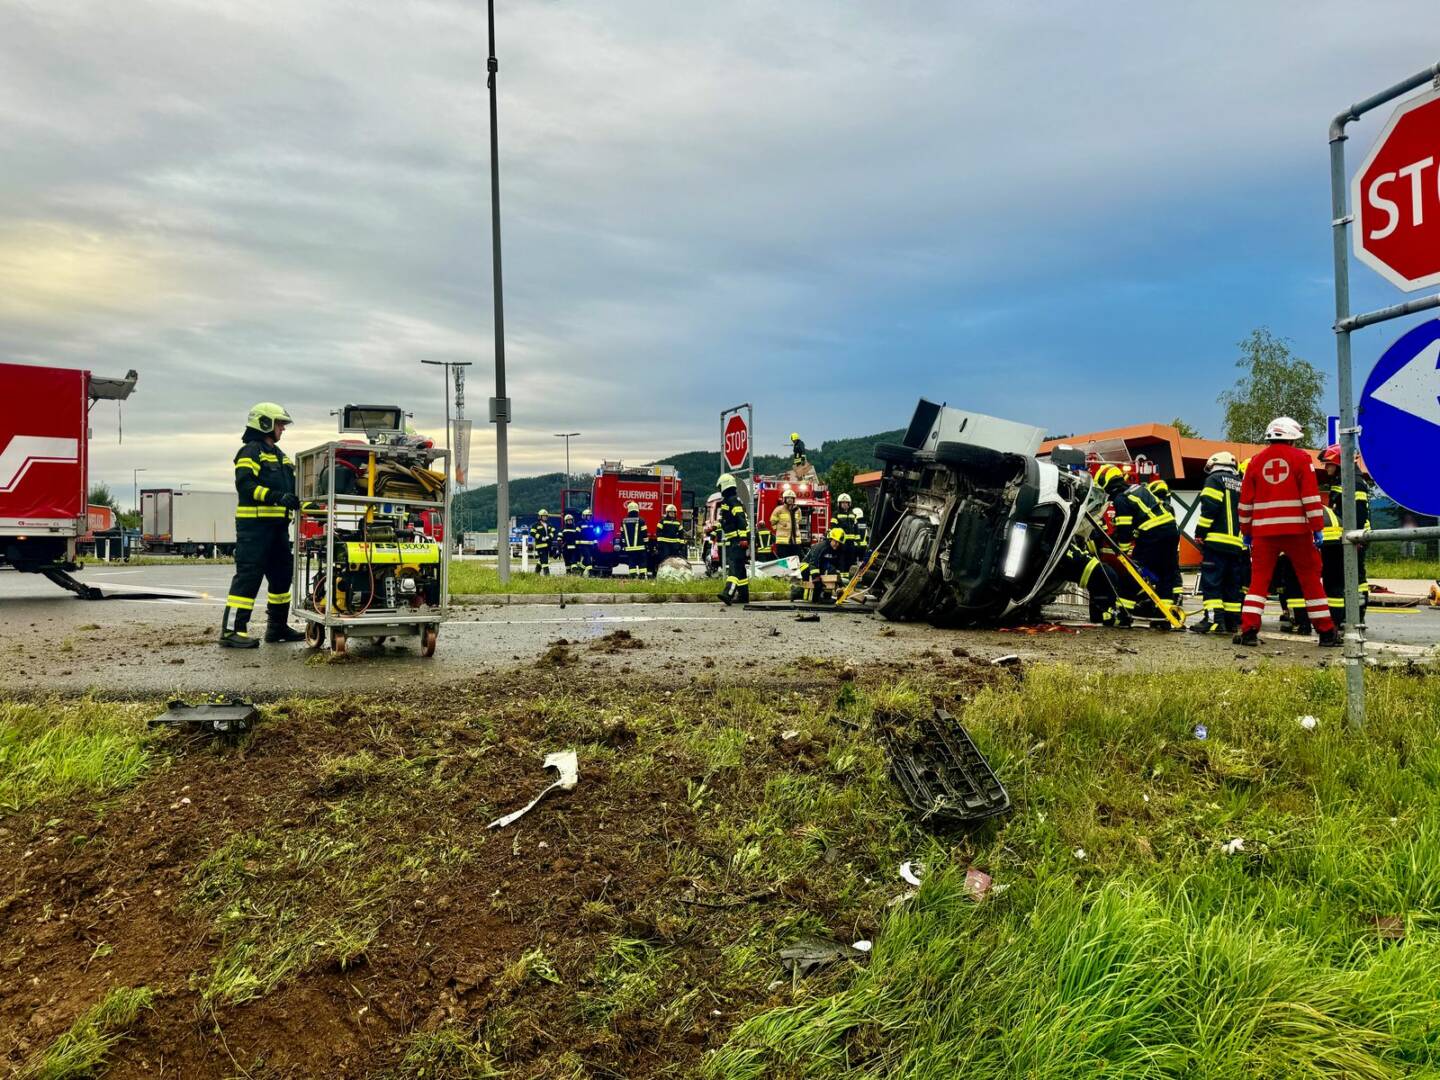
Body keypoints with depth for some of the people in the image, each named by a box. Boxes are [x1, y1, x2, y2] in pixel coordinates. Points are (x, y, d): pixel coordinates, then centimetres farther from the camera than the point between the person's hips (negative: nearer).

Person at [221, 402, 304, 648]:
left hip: (277, 525, 9)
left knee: (282, 574, 13)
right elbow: (245, 485, -20)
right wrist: (276, 496, -30)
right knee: (248, 575, -11)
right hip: (254, 524, -9)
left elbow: (290, 487, 24)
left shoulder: (278, 454, 23)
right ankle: (231, 630, -10)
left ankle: (277, 626, 23)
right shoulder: (251, 451, -6)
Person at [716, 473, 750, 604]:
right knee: (740, 568, 13)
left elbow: (742, 521, -21)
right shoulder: (726, 502, 23)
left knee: (734, 566, -21)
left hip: (737, 541, -10)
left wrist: (743, 538, -26)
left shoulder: (733, 501, -11)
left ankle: (729, 593, -34)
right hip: (732, 541, 10)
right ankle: (743, 595, 19)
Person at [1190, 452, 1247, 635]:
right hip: (1239, 544, 7)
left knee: (1211, 582, -8)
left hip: (1217, 540, -7)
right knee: (1234, 584, 10)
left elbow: (1209, 508, -11)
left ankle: (1214, 620, -16)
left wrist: (1200, 532, -9)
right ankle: (1232, 621, 10)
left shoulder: (1214, 479, 2)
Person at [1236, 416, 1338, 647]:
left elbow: (1246, 501, 9)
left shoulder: (1256, 461, 9)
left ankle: (1248, 630, -4)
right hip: (1296, 529, -2)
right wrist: (1317, 527, -3)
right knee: (1311, 580, 6)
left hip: (1264, 530, 2)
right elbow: (1311, 496, -5)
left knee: (1259, 579, 5)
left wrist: (1246, 530, 16)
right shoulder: (1300, 458, 1)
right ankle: (1327, 632, 11)